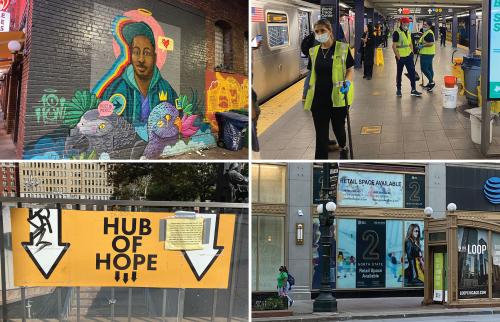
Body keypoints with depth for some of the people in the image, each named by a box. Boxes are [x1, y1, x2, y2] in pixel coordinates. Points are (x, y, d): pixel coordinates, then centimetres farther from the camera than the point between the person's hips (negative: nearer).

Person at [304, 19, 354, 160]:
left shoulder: (342, 48, -5)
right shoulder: (314, 51, 7)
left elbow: (350, 70, -1)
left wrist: (347, 81, -20)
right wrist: (307, 91, 15)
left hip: (337, 97, -3)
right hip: (318, 99, 3)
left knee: (338, 127, 15)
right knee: (321, 134, 1)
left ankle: (343, 148, 47)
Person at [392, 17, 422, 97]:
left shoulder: (408, 32, 11)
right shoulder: (397, 33, -12)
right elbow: (394, 46, -15)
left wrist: (412, 52, 11)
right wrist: (398, 56, -18)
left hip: (408, 56, 6)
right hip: (401, 57, -6)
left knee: (412, 72, 3)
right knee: (399, 73, 6)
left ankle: (413, 90, 9)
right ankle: (398, 90, 17)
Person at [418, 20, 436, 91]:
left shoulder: (429, 33, -18)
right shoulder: (426, 32, 15)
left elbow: (431, 43, -28)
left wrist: (422, 46, -22)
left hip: (427, 54, -11)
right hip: (426, 53, 11)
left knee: (424, 68, -9)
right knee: (429, 69, 15)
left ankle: (431, 82, -4)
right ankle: (430, 83, 22)